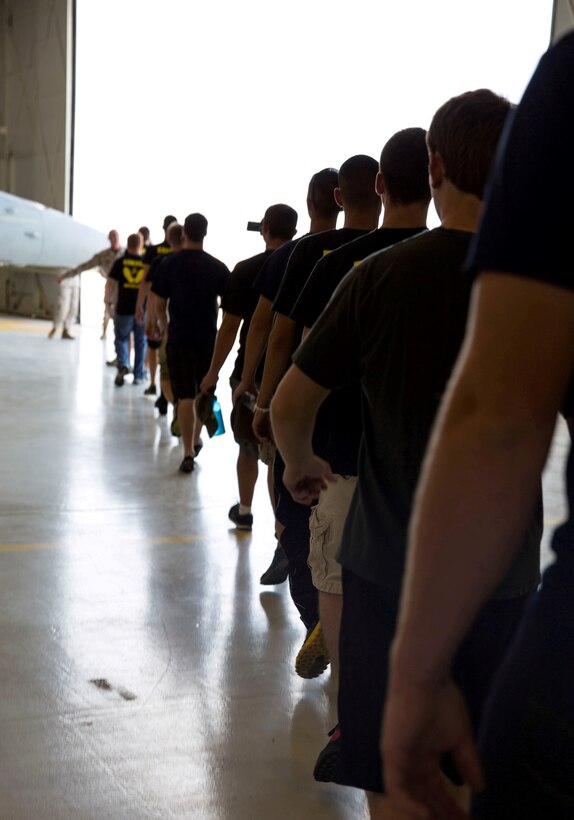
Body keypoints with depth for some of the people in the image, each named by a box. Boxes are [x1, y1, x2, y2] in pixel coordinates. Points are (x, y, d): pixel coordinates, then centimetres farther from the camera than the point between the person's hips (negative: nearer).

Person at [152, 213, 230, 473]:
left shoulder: (169, 264, -3)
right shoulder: (217, 267, -4)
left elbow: (159, 306, 2)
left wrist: (164, 327, 19)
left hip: (179, 338, -1)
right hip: (208, 339, 1)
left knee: (185, 397, -1)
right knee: (203, 393, 19)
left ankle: (188, 453, -6)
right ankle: (196, 440, 33)